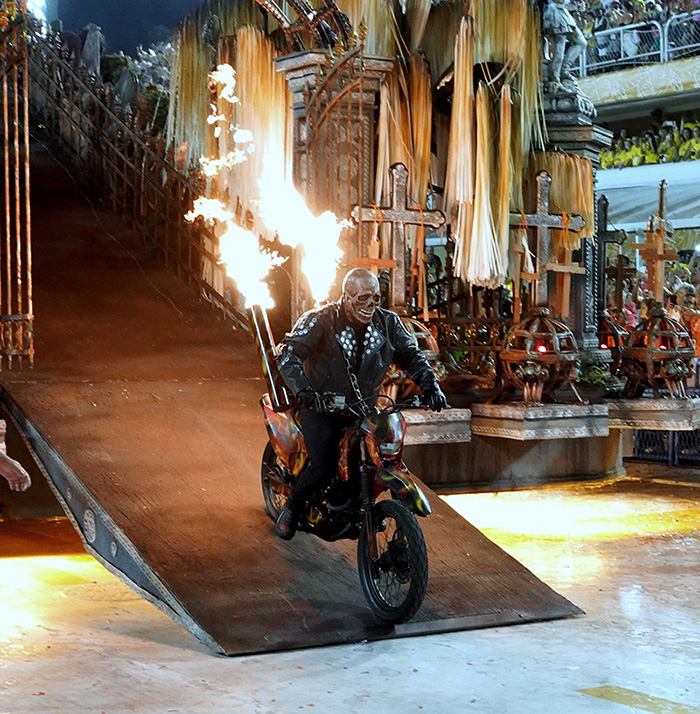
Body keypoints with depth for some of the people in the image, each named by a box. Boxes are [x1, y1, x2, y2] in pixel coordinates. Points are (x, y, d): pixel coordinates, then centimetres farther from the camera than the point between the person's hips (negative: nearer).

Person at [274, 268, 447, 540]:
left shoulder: (387, 323, 0)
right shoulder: (319, 321, -14)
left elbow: (411, 355, 6)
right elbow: (288, 353, -23)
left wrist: (430, 386, -12)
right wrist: (302, 390, -40)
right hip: (321, 405, -5)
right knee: (323, 467, -20)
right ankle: (291, 507, 11)